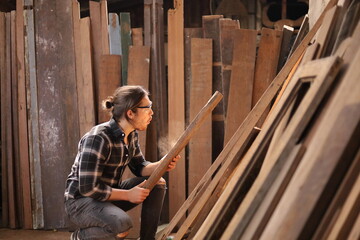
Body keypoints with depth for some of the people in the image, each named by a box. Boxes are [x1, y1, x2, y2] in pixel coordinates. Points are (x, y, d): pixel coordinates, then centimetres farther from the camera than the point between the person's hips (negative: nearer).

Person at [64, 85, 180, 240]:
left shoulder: (131, 135, 0)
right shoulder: (98, 139, -27)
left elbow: (139, 167, 11)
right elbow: (88, 188, -28)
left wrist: (160, 165, -11)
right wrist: (128, 195, -21)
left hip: (108, 194, 9)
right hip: (80, 200, -8)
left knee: (157, 184, -3)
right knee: (122, 224, -34)